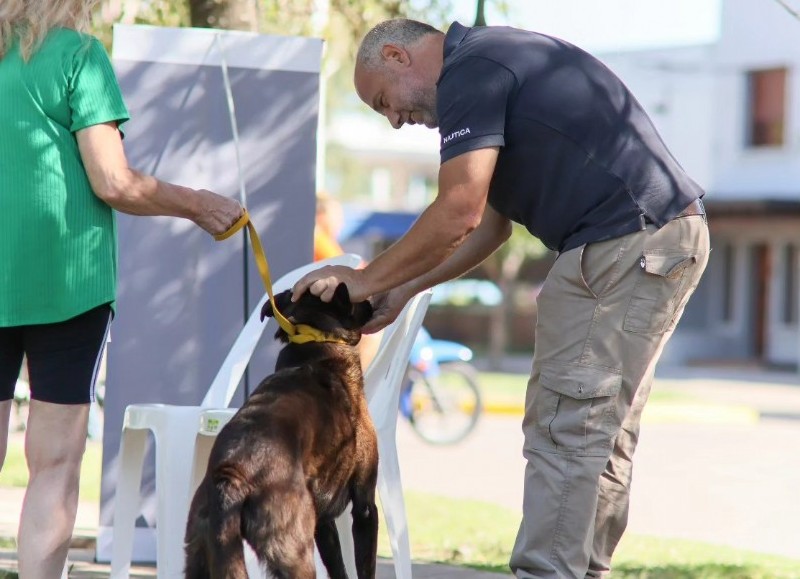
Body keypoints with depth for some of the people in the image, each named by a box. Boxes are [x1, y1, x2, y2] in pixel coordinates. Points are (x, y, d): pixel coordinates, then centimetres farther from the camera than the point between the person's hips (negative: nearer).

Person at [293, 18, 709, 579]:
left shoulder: (470, 72, -9)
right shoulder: (496, 57, 22)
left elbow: (458, 215, -15)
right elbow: (489, 222, 24)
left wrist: (367, 279, -4)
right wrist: (402, 291, 21)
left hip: (623, 244, -10)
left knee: (565, 429, -8)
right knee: (602, 432, 13)